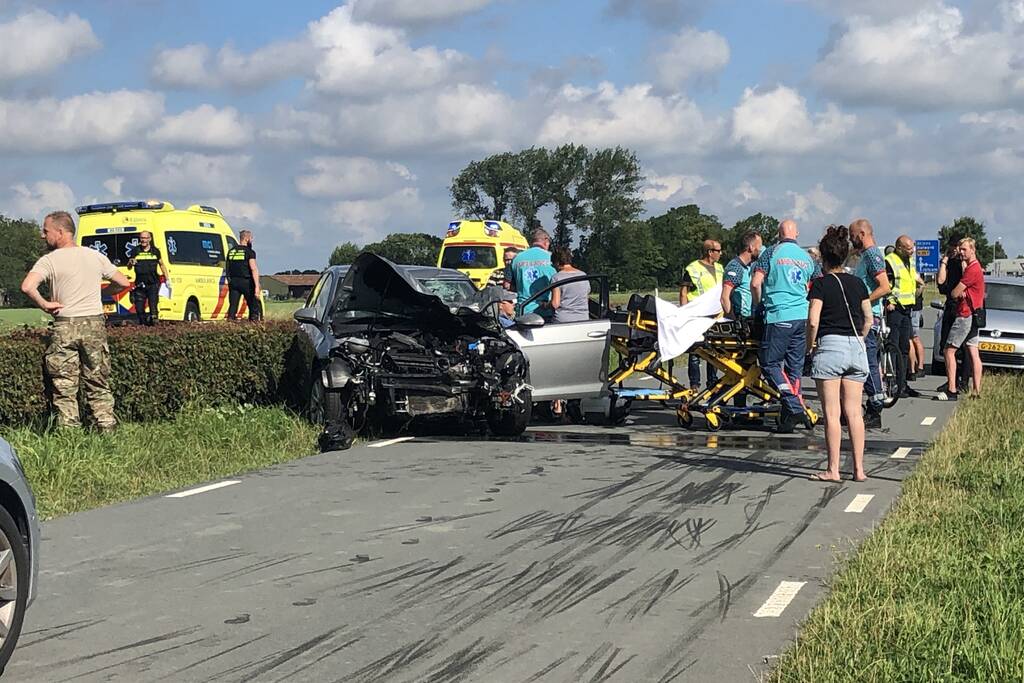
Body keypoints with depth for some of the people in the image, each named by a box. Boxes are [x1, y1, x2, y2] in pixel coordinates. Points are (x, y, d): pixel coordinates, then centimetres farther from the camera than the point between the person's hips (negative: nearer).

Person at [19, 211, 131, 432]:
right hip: (95, 323, 3)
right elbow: (123, 283, 11)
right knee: (98, 384, 11)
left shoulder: (49, 260, -6)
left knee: (64, 387, 3)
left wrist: (44, 304, -7)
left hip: (64, 326, -3)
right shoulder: (95, 256, 7)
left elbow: (27, 286, -22)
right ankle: (107, 427, 8)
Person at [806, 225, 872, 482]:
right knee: (854, 412, 7)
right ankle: (859, 469, 7)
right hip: (856, 347, 5)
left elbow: (813, 321, -13)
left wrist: (810, 346, 0)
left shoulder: (821, 284, -6)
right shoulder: (858, 283, 10)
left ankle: (833, 470, 0)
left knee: (832, 413, -1)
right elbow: (869, 320, 13)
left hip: (830, 346, -5)